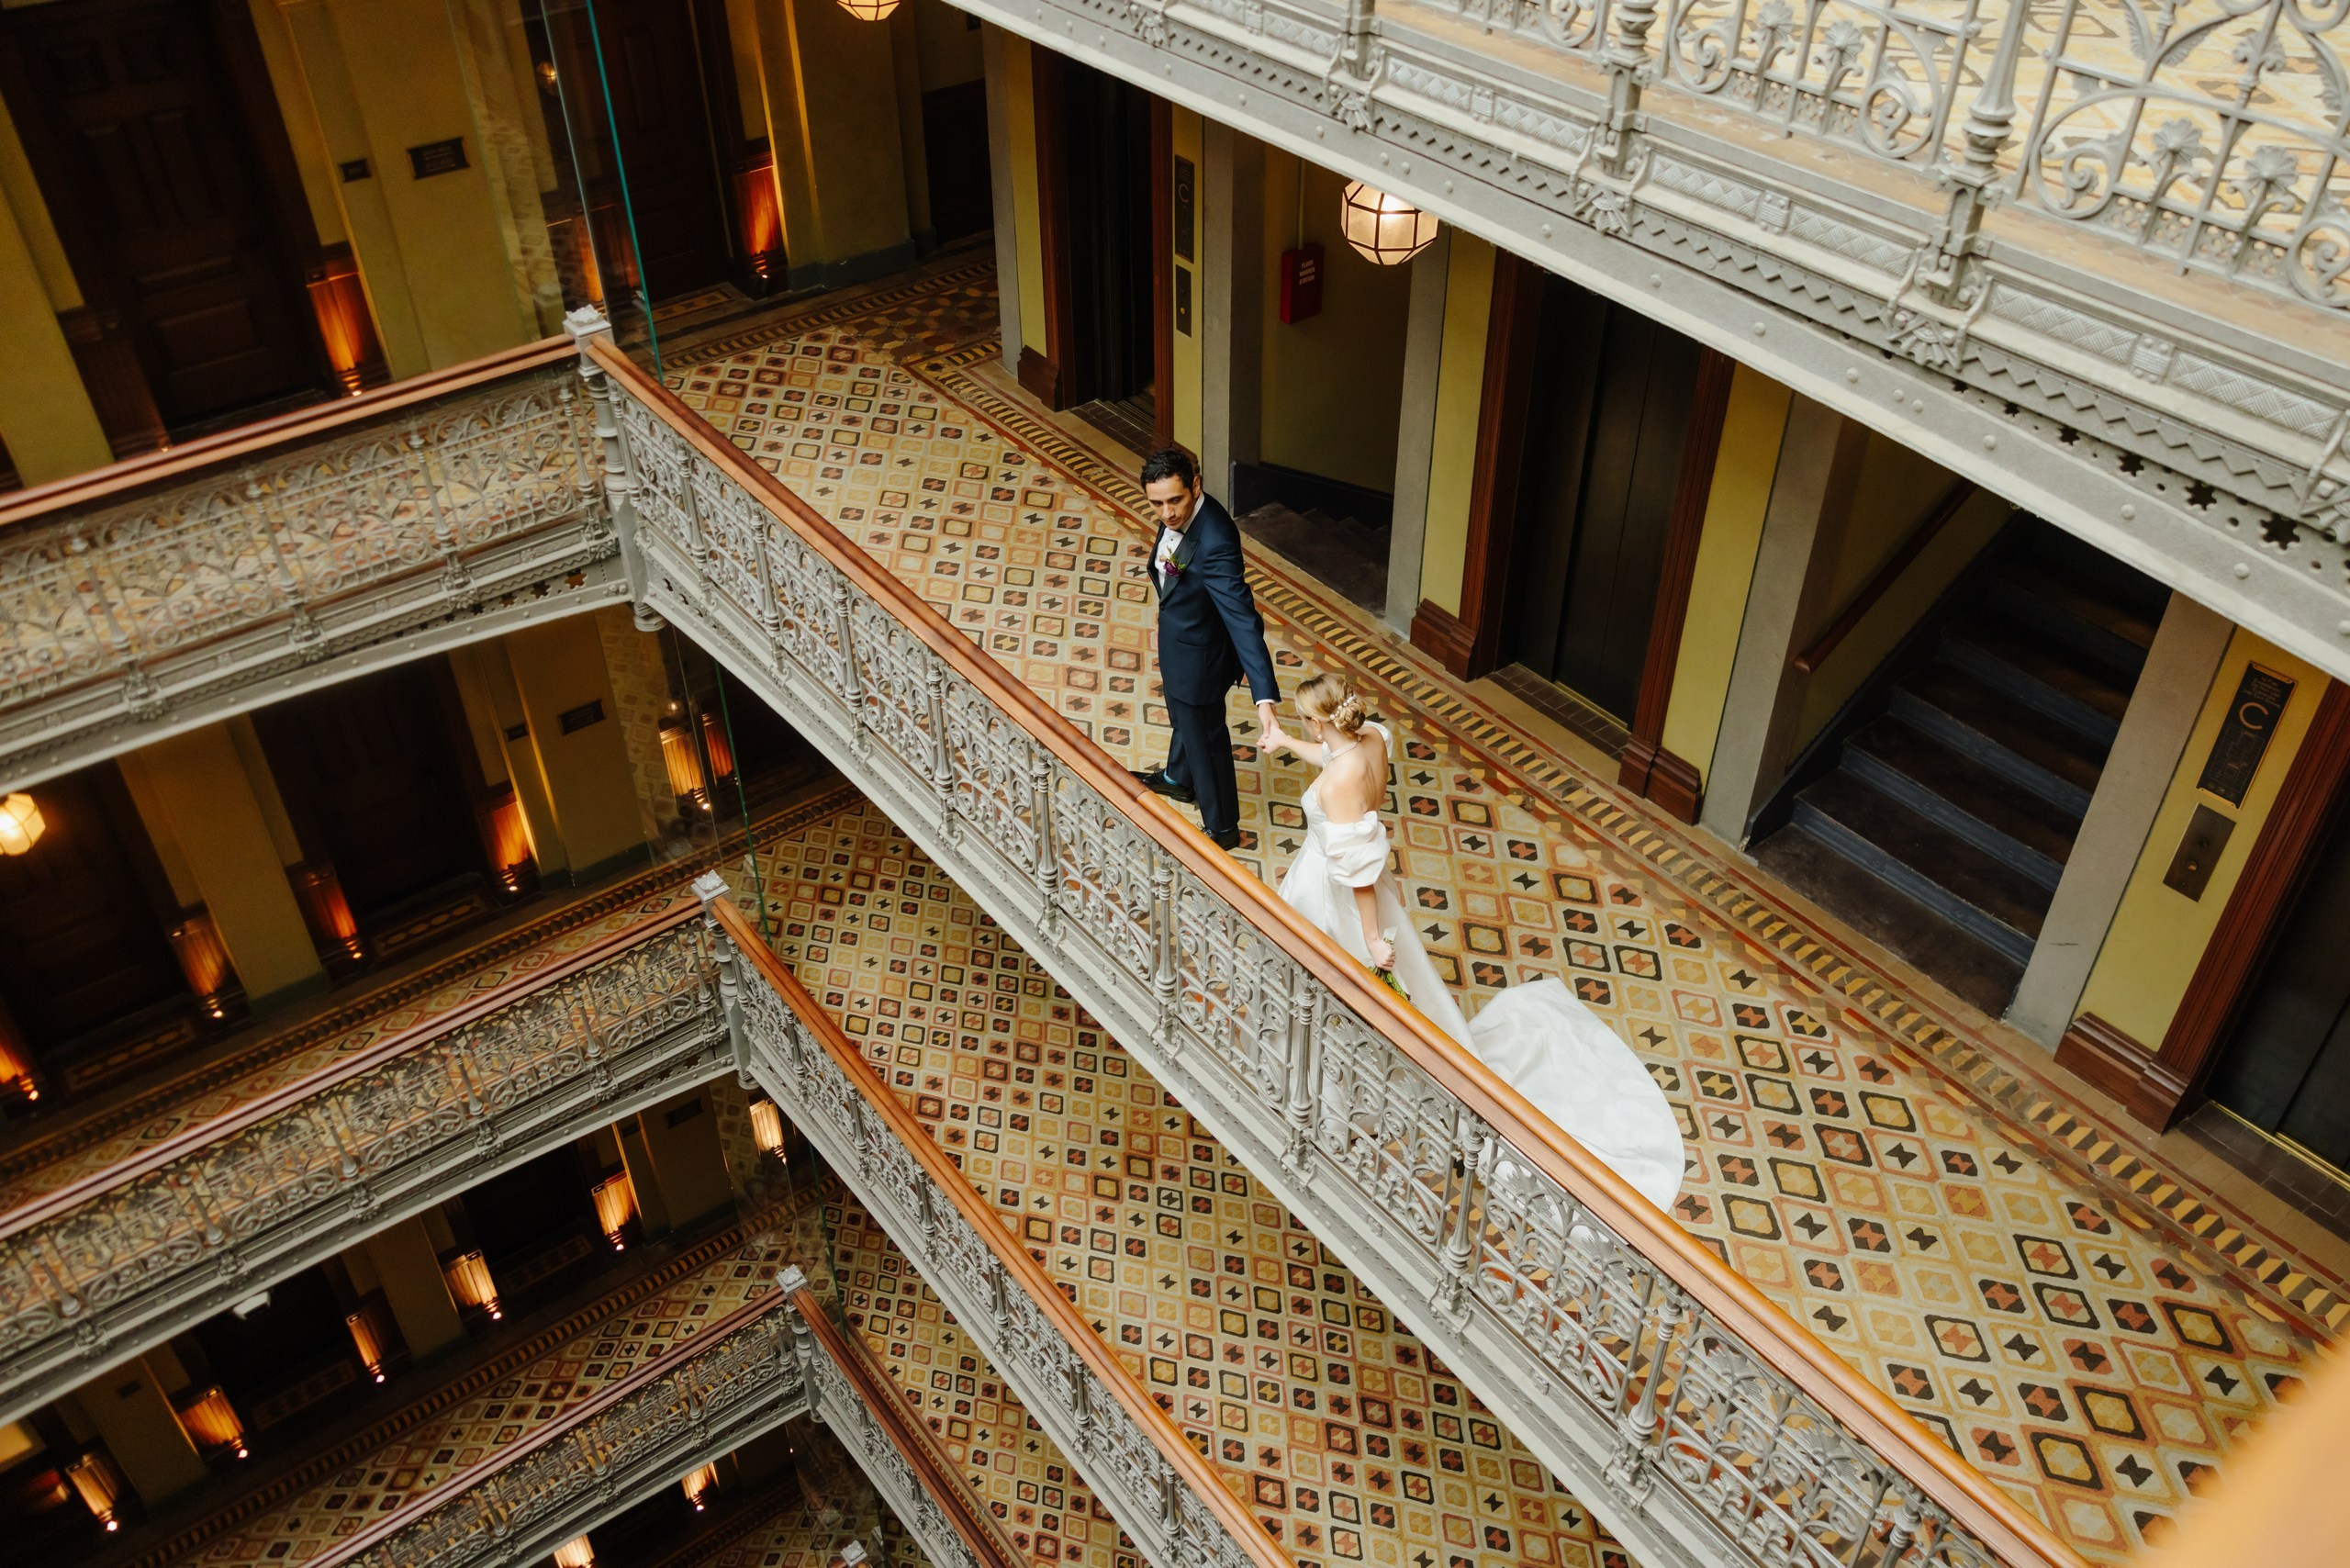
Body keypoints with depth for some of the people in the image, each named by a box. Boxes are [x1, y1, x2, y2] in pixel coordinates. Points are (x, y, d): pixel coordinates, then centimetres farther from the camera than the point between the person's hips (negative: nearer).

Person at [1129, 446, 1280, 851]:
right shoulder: (1179, 514, -14)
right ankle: (1178, 779, 62)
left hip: (1198, 652, -8)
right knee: (1182, 716, 33)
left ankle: (1222, 828, 38)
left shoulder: (1214, 541, -40)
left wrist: (1264, 697, -48)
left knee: (1206, 737, 15)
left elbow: (1243, 619, -43)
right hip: (1178, 637, 8)